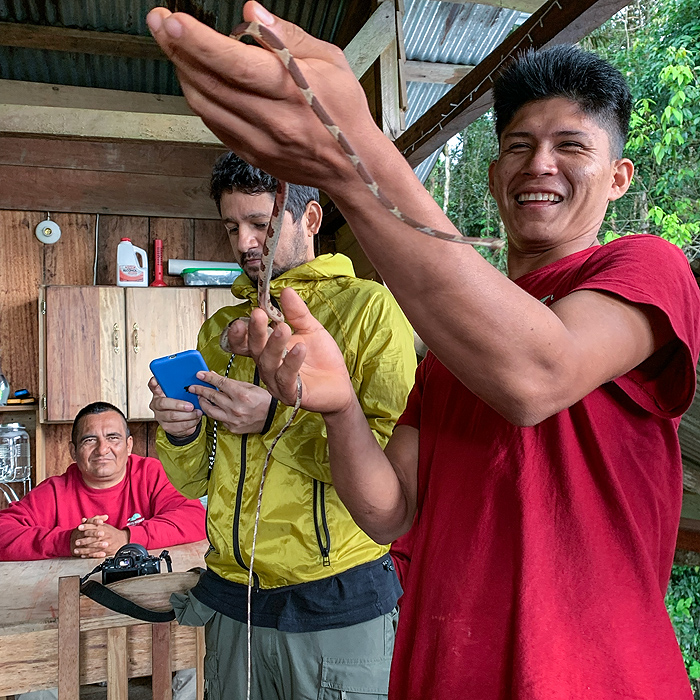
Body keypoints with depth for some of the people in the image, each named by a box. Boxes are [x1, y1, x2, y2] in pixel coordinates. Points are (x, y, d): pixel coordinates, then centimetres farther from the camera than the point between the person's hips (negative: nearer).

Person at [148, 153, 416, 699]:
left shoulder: (370, 309, -7)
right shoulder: (220, 330, 9)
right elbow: (194, 480, 11)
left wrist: (277, 420, -23)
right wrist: (181, 432, -9)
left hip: (337, 603, -4)